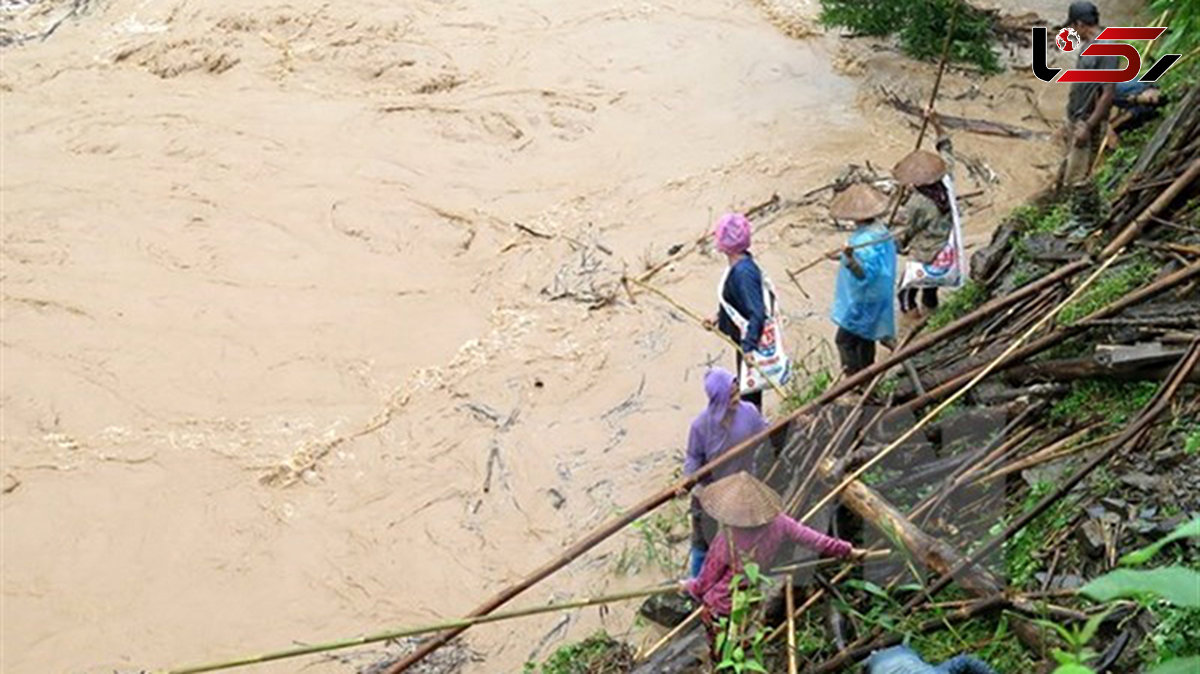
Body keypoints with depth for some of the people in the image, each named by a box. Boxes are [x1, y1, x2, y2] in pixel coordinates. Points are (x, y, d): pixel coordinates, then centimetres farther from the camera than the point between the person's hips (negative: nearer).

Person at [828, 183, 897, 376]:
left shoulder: (867, 240, -32)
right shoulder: (878, 228, 0)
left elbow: (864, 273, -35)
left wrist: (850, 260, -53)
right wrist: (845, 256, 25)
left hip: (862, 300, -10)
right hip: (873, 296, 10)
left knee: (844, 340, 0)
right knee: (865, 338, 24)